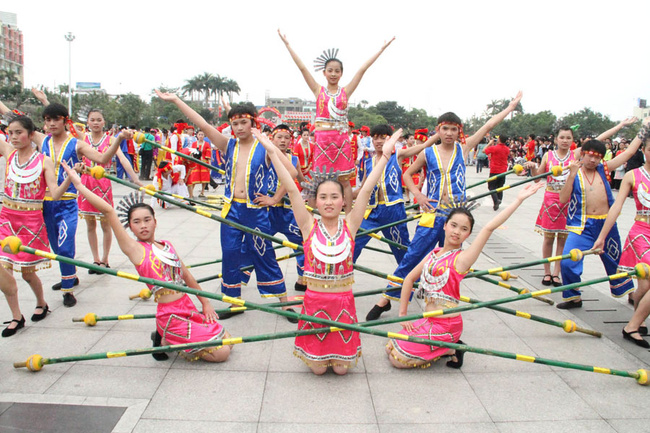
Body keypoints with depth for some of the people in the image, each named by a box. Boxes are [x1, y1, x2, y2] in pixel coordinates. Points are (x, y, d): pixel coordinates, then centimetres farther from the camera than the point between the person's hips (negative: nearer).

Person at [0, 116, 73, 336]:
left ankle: (41, 303, 37)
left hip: (31, 219, -3)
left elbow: (55, 194, -17)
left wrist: (71, 176, -31)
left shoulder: (44, 161, -8)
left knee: (27, 271, 8)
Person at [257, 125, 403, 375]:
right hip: (314, 300, 0)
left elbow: (366, 190, -9)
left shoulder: (349, 226, -4)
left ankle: (338, 355, 39)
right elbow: (291, 189, -12)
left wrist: (385, 154, -13)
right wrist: (272, 152, -16)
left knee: (341, 368, 6)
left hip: (343, 301, 1)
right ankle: (317, 354, 38)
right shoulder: (309, 227, -6)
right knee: (317, 369, 6)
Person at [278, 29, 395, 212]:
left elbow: (363, 69, 4)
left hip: (341, 139, 1)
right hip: (322, 138, 0)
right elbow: (302, 67, 3)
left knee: (344, 180, 5)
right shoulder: (318, 90, 6)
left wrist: (382, 48, 5)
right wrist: (287, 44, 1)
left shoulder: (346, 91, 7)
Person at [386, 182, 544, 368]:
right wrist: (403, 314, 6)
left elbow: (489, 228, -25)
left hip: (445, 325, -7)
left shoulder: (462, 258, -14)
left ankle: (451, 350, 3)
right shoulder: (434, 254, 6)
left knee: (398, 358, -9)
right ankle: (445, 347, 13)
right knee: (390, 348, 12)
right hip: (428, 320, 7)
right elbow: (410, 279, 12)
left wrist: (518, 200, -31)